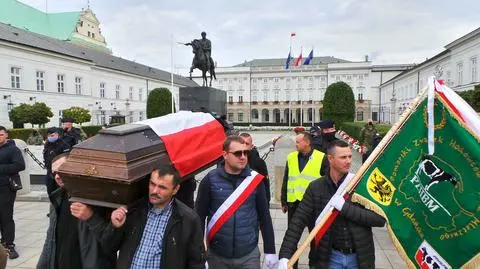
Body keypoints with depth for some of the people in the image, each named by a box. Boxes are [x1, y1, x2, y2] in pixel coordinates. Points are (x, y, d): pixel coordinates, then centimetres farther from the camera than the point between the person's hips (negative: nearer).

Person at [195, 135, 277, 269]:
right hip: (217, 255, 0)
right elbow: (199, 216, -4)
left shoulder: (255, 180, -5)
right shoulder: (211, 180, -9)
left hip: (249, 254, 0)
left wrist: (270, 251, 3)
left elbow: (264, 216, 1)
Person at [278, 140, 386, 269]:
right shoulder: (316, 188, -7)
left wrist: (345, 207, -24)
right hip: (330, 257, 0)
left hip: (359, 258, 0)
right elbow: (299, 221, -10)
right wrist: (285, 255, -19)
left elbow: (380, 218, -13)